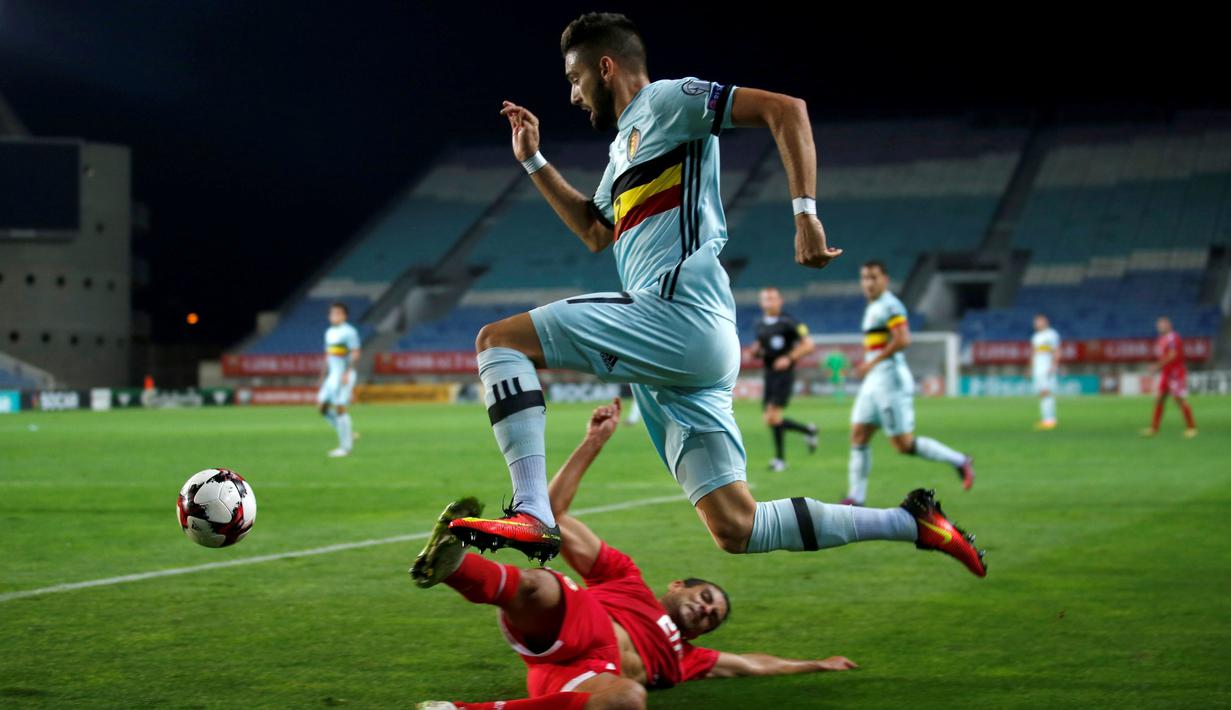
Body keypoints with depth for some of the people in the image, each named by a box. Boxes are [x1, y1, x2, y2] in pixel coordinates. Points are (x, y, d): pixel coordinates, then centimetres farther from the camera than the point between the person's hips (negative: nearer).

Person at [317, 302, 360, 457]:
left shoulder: (349, 332, -9)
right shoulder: (329, 332, 16)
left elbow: (355, 354, -15)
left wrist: (347, 373, -24)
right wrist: (323, 376, 22)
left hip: (344, 376, -8)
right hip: (332, 375, 8)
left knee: (340, 408, -10)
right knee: (323, 406, 2)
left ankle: (345, 447, -3)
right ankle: (348, 435, 13)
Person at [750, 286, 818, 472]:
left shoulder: (788, 323, -9)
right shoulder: (760, 324, 11)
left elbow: (809, 344, -8)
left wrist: (789, 358, -17)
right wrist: (755, 351, 2)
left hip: (784, 374, -7)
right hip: (768, 374, 7)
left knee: (772, 416, -16)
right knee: (768, 419, 4)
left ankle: (780, 458, -2)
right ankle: (808, 430, 24)